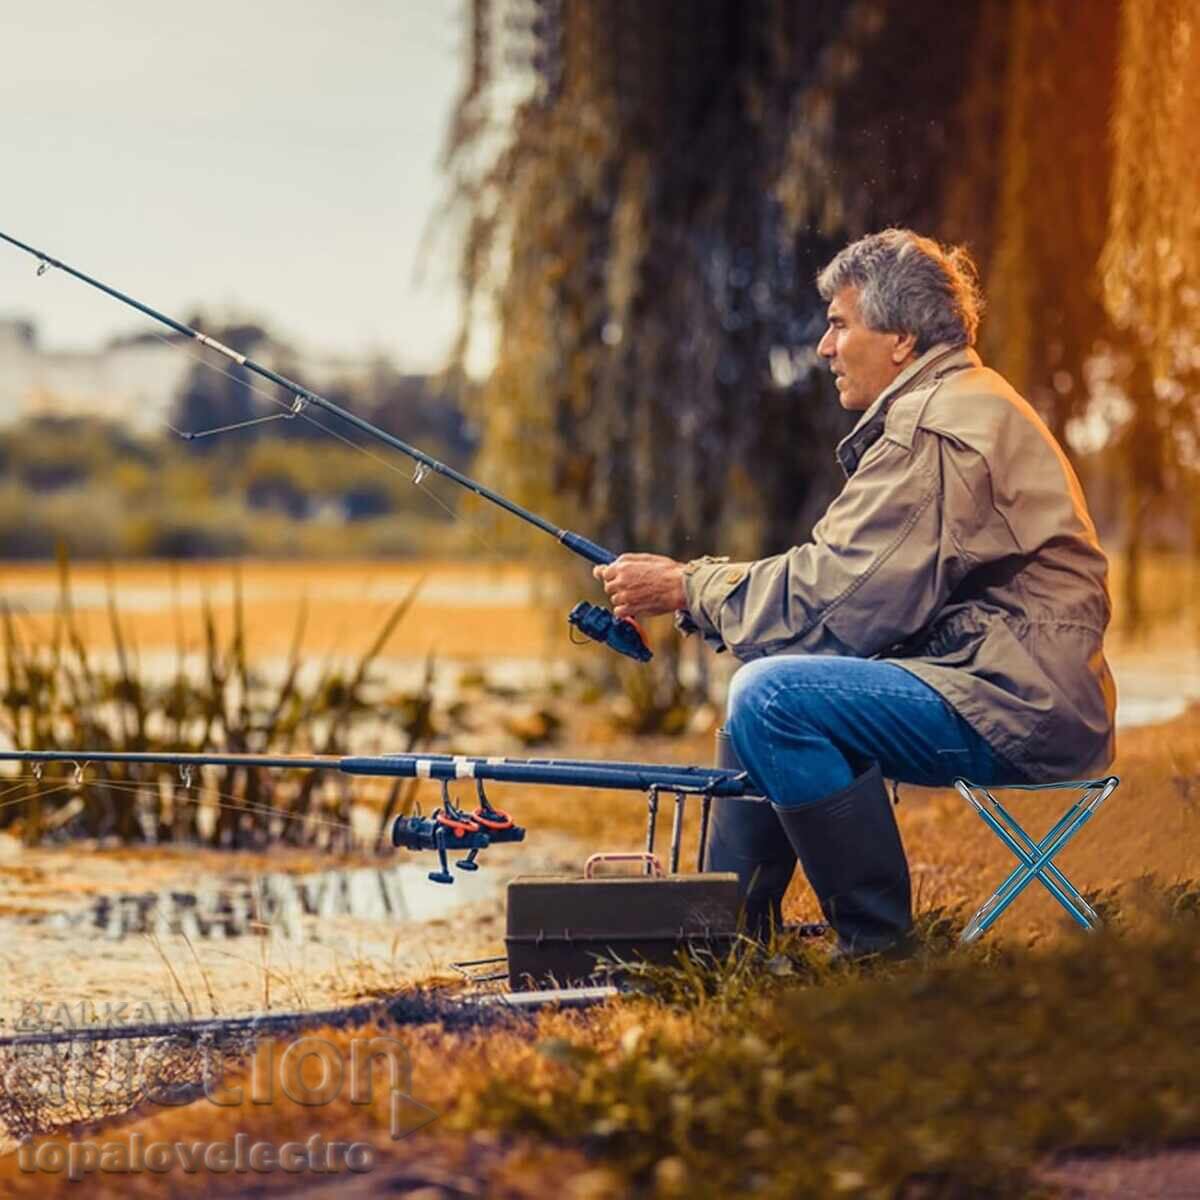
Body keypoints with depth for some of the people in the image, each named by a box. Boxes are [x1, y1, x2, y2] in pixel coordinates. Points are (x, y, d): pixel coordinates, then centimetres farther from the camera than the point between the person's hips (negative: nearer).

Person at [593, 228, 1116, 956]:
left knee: (772, 698, -25)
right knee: (760, 688, 21)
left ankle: (881, 946, -16)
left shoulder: (934, 430, -15)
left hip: (1021, 704, -12)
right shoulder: (953, 407, 20)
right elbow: (850, 582, 16)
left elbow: (839, 598, -18)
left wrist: (690, 588, -7)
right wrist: (694, 588, 6)